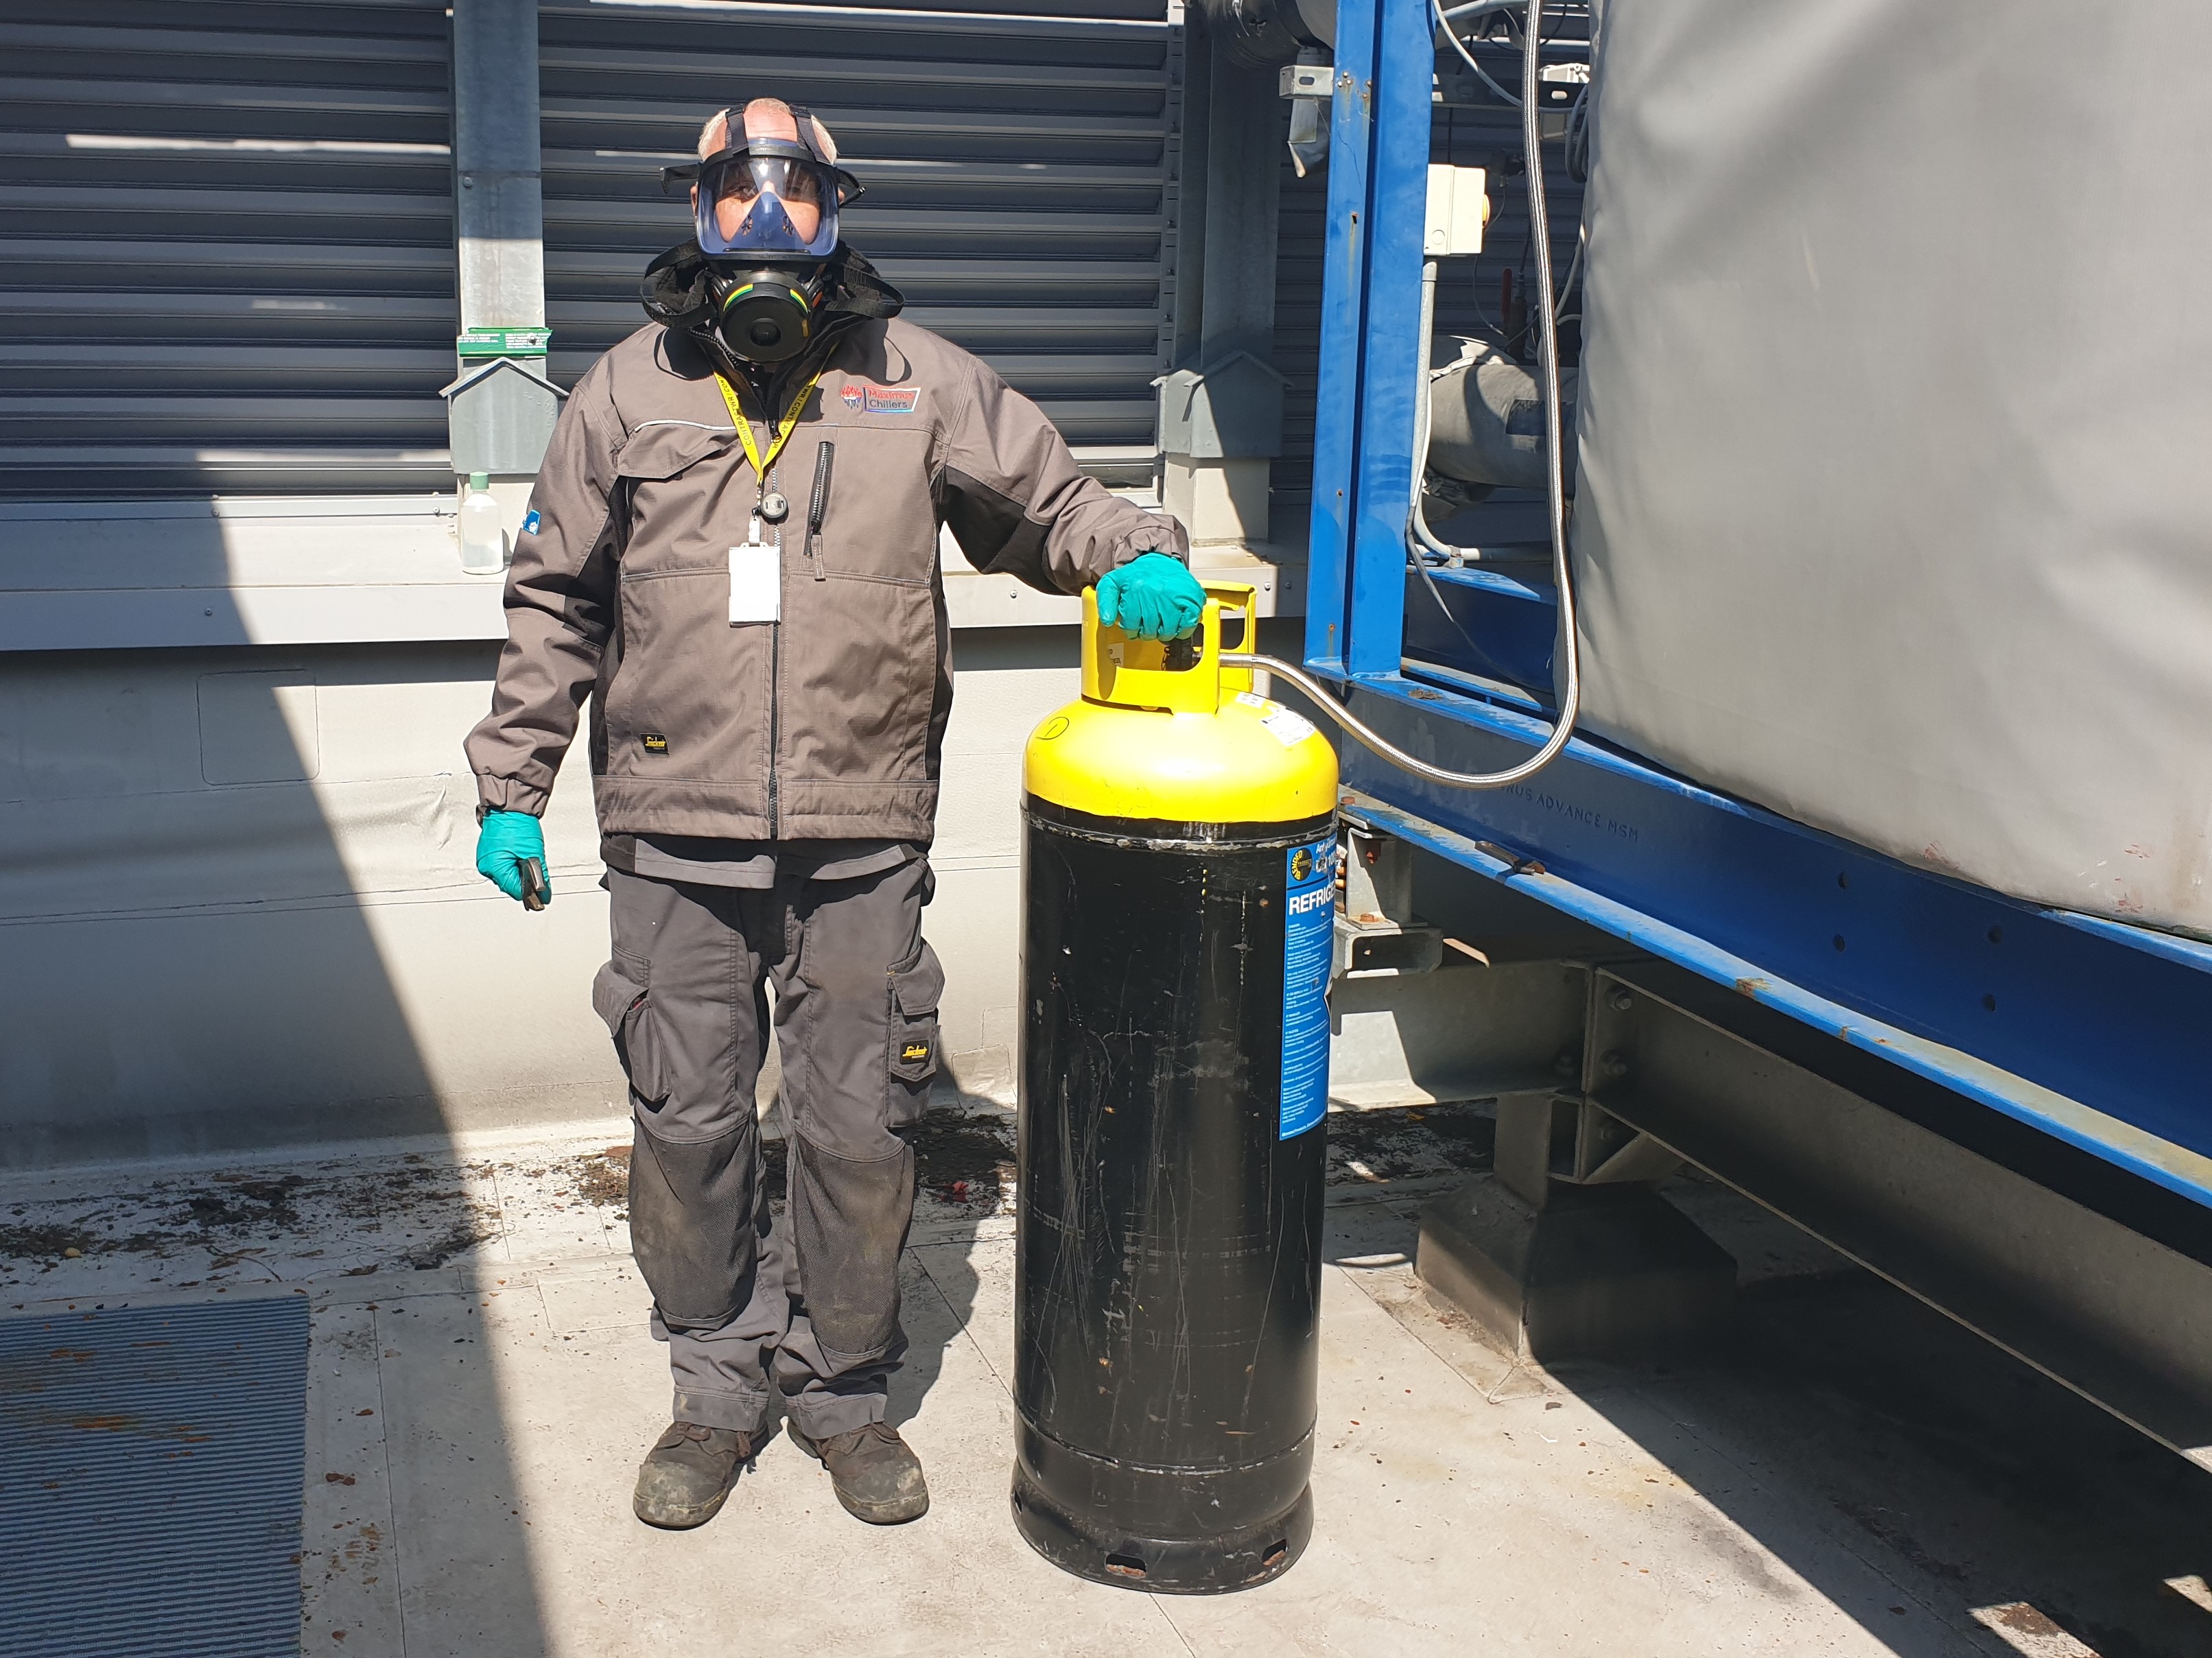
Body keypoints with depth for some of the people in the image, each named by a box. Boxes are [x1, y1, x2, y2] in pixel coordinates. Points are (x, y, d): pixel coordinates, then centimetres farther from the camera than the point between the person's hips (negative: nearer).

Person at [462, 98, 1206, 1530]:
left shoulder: (921, 382, 6)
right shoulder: (629, 391, 8)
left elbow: (1050, 501, 14)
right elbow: (556, 603, 13)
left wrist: (1139, 556, -8)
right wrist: (513, 787, 8)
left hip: (862, 840, 0)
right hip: (675, 840, 1)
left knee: (859, 1128, 6)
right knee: (691, 1126, 9)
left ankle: (845, 1387, 28)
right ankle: (721, 1386, 29)